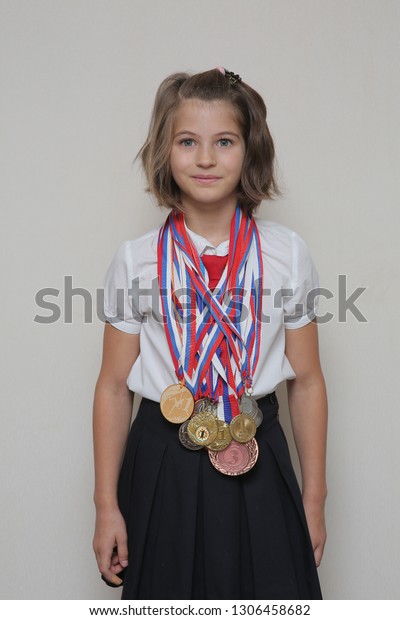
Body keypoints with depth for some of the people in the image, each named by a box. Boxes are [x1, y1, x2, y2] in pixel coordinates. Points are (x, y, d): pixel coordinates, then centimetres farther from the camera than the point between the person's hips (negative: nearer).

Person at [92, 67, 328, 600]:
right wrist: (107, 505, 1)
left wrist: (314, 500, 4)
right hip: (164, 470, 0)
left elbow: (306, 381, 1)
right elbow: (114, 386, 0)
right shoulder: (135, 262, -3)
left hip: (258, 466, 1)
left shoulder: (288, 255, -2)